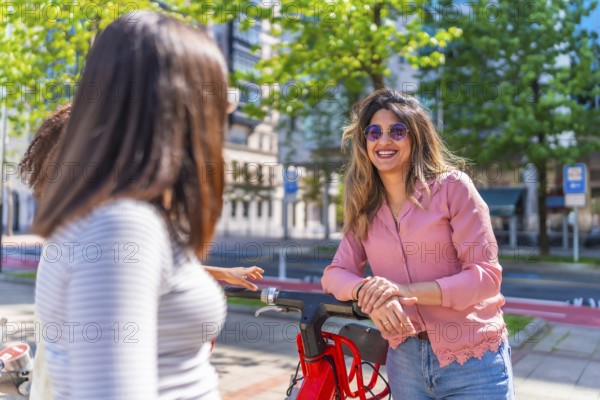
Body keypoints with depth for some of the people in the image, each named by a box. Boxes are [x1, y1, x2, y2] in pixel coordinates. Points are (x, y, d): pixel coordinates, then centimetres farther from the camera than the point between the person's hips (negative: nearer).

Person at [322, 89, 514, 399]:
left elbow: (486, 275, -13)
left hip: (473, 360, -3)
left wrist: (407, 290, -26)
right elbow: (334, 273, -2)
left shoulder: (451, 186, -9)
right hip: (405, 359, 4)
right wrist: (368, 292, -24)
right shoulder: (364, 206, 4)